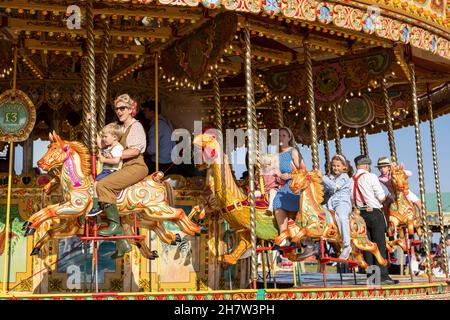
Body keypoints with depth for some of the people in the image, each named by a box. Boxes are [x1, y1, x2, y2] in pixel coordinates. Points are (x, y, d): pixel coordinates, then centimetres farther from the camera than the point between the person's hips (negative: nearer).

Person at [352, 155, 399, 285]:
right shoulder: (371, 176, -8)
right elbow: (381, 197, -9)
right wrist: (387, 198, 11)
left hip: (360, 214, 6)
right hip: (374, 213, -5)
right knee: (380, 245, -2)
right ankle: (383, 276, -3)